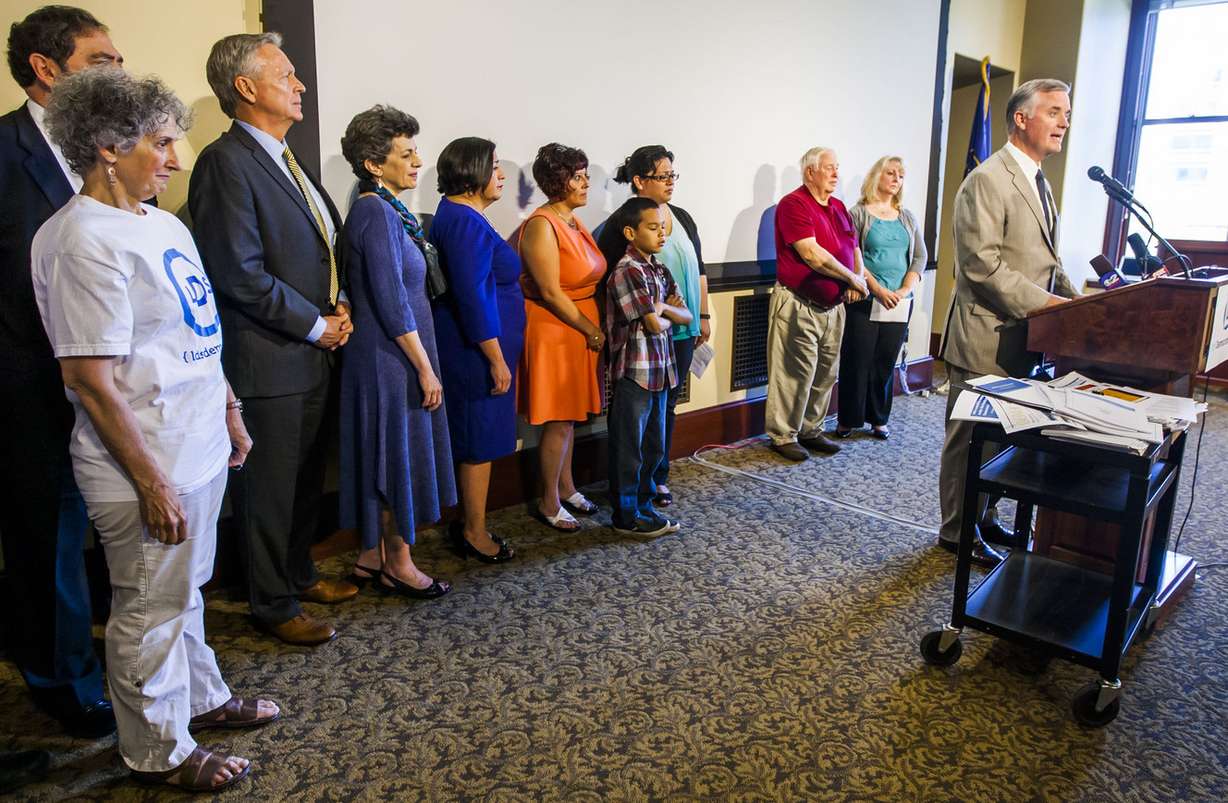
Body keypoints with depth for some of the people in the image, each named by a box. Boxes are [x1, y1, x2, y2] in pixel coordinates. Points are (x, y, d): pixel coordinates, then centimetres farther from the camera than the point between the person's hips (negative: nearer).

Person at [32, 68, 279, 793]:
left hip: (199, 448, 8)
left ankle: (202, 700, 43)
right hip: (149, 466, -8)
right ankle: (160, 753, 29)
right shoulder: (84, 241, -19)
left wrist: (231, 412, 18)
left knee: (184, 591, 24)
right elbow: (91, 378, -22)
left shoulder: (163, 223, 9)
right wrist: (152, 480, -20)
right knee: (151, 610, 10)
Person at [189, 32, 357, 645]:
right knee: (268, 490, 6)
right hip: (266, 361, -9)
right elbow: (241, 274, -21)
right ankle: (272, 603, 23)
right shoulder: (226, 162, -15)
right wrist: (317, 325, -13)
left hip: (311, 354, 9)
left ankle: (298, 573, 38)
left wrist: (339, 304, 4)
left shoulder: (285, 160, 14)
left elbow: (325, 243, 21)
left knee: (306, 477, 20)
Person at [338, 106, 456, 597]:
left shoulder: (380, 210, 12)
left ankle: (372, 557, 27)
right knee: (399, 455, 1)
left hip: (380, 357, 10)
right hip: (391, 359, -10)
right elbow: (392, 303, -22)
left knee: (385, 457, 15)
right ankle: (398, 565, 16)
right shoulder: (378, 213, -17)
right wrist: (425, 369, -19)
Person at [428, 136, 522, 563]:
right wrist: (497, 359, -21)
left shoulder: (460, 217, 15)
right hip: (478, 350, -10)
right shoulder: (465, 223, -17)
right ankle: (475, 533, 12)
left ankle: (469, 523, 27)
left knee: (477, 439, 16)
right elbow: (472, 297, -23)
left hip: (474, 350, 10)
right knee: (480, 440, 0)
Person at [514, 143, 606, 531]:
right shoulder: (542, 226, -16)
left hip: (580, 331, 8)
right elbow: (551, 293, -19)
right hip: (554, 332, -8)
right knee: (558, 422, 0)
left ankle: (566, 488, 31)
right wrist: (591, 331, -13)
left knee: (569, 415, 17)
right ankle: (548, 503, 14)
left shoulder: (574, 222, 11)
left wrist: (593, 330, 4)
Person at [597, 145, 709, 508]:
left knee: (667, 403, 11)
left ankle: (659, 477, 23)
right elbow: (608, 279, -10)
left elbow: (698, 270, 17)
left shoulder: (682, 218, 11)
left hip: (681, 329, 6)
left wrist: (703, 316, 15)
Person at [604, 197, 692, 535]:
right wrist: (667, 316, 2)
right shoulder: (628, 271, -15)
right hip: (634, 371, -8)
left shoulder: (659, 270, 11)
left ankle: (643, 505, 31)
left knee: (654, 447, 17)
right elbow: (653, 324, -19)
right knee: (629, 448, 4)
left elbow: (686, 315, 10)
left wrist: (664, 309, -9)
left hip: (660, 370, 8)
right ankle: (626, 516, 16)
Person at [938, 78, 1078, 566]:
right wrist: (1045, 303, -20)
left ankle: (982, 519, 31)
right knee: (971, 441, 3)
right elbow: (983, 264, -21)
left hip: (1021, 339, 9)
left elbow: (1045, 260, 22)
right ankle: (958, 533, 16)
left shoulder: (1038, 183, 18)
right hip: (987, 338, -9)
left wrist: (1076, 302, 7)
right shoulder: (987, 181, -13)